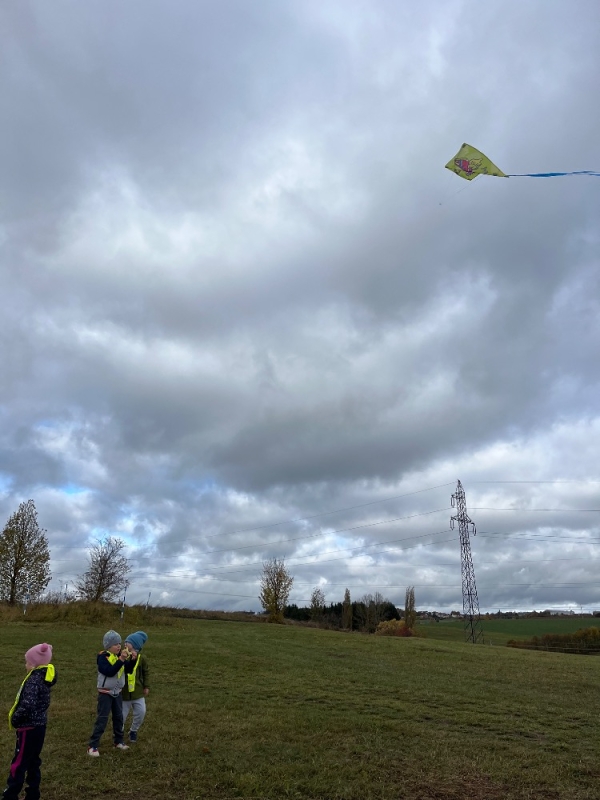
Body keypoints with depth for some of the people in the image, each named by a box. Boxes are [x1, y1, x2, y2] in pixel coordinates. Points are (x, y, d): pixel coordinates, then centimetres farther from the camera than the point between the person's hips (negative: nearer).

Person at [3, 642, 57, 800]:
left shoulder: (34, 680, -23)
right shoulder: (44, 677, 6)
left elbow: (28, 705, -34)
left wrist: (14, 719, -18)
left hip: (29, 728, -9)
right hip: (39, 727, 9)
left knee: (19, 764, 3)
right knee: (33, 763, 19)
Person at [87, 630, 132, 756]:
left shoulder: (119, 655, 0)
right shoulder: (103, 656, -17)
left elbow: (128, 670, -3)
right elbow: (110, 672, -30)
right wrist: (121, 660, -35)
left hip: (117, 692, 6)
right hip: (105, 693, -6)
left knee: (118, 717, 14)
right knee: (102, 719, -5)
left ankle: (118, 741, 28)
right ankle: (92, 746, 4)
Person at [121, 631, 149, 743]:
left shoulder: (142, 658, -8)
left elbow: (146, 672, 5)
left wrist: (146, 686, 3)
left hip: (137, 691, 1)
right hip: (124, 692, -1)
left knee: (141, 712, 1)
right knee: (122, 715, 9)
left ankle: (133, 730, 28)